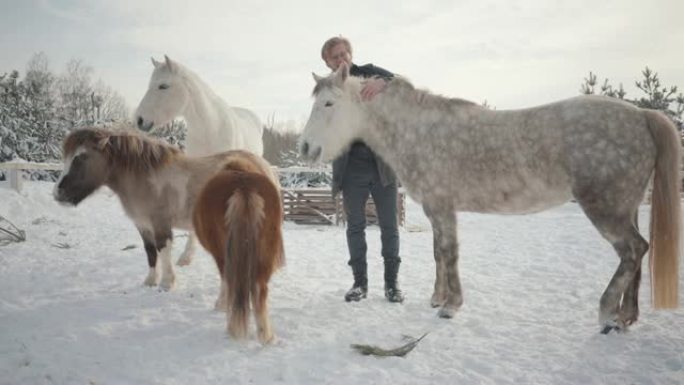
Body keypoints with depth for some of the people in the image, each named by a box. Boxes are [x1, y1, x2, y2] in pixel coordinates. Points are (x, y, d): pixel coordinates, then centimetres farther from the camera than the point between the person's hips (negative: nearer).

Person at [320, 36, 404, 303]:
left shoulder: (369, 73, 4)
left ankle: (391, 282, 16)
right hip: (352, 168, 1)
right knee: (355, 226, 6)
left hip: (382, 163, 0)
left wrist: (381, 81, -33)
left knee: (389, 226, 4)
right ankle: (360, 282, 17)